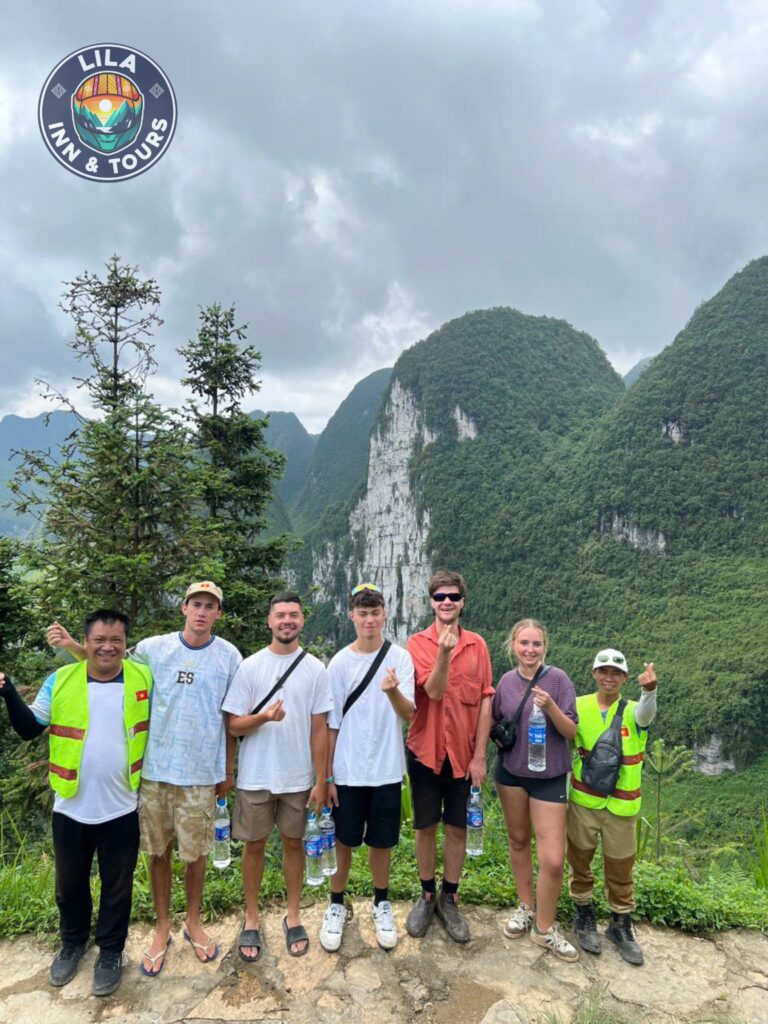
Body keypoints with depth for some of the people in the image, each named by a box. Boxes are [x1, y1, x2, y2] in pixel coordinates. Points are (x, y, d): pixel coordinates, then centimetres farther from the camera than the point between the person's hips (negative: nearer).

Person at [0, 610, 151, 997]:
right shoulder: (60, 680, -8)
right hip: (71, 808, 1)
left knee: (117, 886, 15)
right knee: (70, 883, 20)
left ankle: (110, 952, 37)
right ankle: (72, 942, 46)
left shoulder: (143, 678, -8)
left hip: (122, 809, -1)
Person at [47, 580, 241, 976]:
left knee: (195, 852, 13)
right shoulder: (153, 648, -6)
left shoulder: (229, 656, -6)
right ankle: (162, 929, 34)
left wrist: (228, 770, 5)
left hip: (201, 773, -1)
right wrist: (71, 645, -7)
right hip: (155, 769, 1)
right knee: (158, 851, 14)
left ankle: (193, 923, 37)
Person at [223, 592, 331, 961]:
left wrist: (320, 780, -2)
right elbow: (234, 725, -5)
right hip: (255, 776, 0)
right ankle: (251, 920, 29)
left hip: (298, 777, 1)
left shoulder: (315, 669, -3)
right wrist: (264, 716, -25)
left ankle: (293, 916, 31)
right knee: (254, 845, 11)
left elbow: (319, 729, 0)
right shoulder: (250, 666, -6)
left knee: (293, 843, 13)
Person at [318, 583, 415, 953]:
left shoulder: (400, 658, -6)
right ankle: (336, 905, 33)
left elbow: (408, 714, -14)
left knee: (381, 842, 13)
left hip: (386, 770, 0)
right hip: (347, 772, 0)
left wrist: (393, 691, -36)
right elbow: (331, 724, 1)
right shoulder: (339, 663, -4)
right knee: (343, 842, 11)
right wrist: (327, 775, 2)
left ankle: (381, 904, 35)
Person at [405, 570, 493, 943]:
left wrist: (479, 755, -4)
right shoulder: (418, 643, -7)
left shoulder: (477, 645, -1)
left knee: (457, 828, 11)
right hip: (425, 750, -1)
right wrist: (444, 652, -35)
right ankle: (427, 896, 32)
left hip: (463, 753, 1)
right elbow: (434, 691, -19)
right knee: (426, 827, 12)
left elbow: (485, 701, -1)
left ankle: (449, 899, 30)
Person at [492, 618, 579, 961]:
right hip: (511, 773, 3)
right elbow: (495, 723, 13)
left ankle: (544, 928, 18)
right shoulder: (506, 680, -1)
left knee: (553, 860, -3)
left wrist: (550, 706, -28)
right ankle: (525, 908, 38)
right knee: (518, 841, 17)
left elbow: (571, 732, -12)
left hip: (549, 776, -3)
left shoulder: (558, 679, -11)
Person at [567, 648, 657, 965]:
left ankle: (621, 925, 34)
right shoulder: (579, 707, -5)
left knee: (620, 869, 13)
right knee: (579, 861, 13)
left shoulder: (633, 711, -9)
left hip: (621, 806, 0)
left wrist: (649, 689, -55)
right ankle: (585, 917, 36)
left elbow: (646, 713, -34)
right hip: (582, 803, 1)